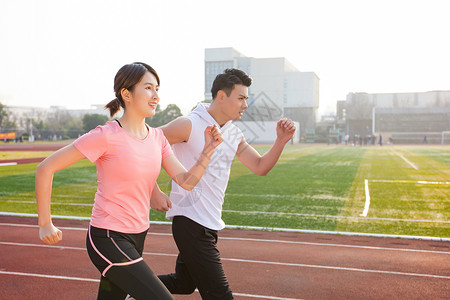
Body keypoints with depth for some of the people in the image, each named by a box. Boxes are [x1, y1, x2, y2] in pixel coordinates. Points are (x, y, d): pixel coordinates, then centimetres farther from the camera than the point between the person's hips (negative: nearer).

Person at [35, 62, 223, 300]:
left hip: (137, 236, 7)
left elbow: (186, 181, 3)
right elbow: (45, 169, -12)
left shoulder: (157, 137, 4)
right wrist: (45, 224, -7)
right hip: (108, 238, -7)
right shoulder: (106, 136, -16)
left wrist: (208, 150, -13)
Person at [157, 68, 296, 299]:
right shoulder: (189, 125, -13)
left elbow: (260, 167, 12)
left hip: (210, 224, 8)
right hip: (190, 221, -8)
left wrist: (281, 141, -2)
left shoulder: (234, 135, 10)